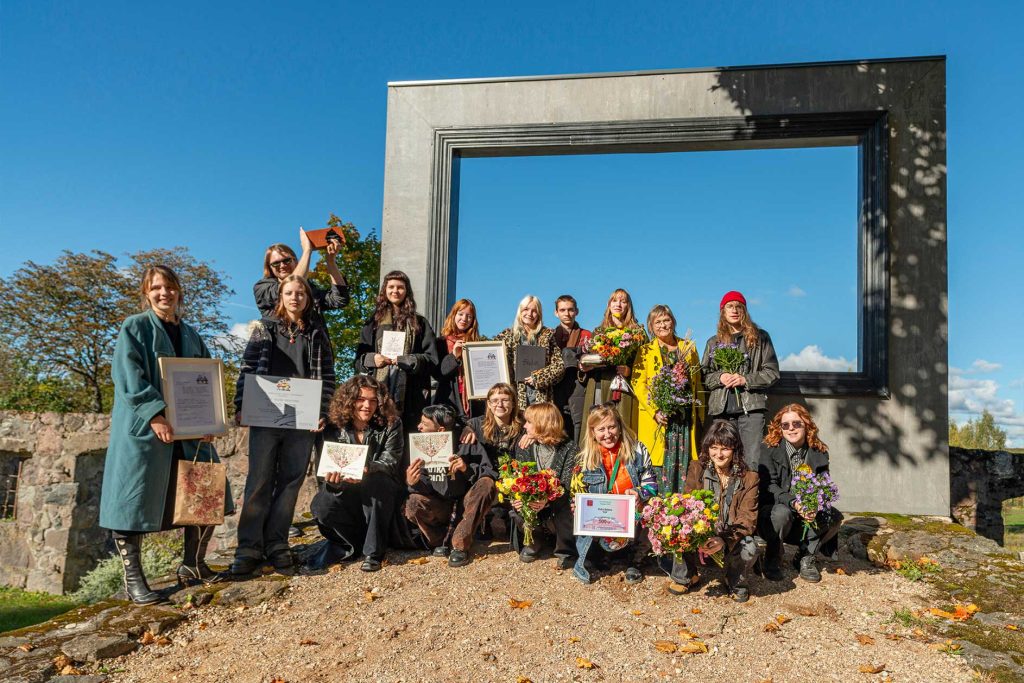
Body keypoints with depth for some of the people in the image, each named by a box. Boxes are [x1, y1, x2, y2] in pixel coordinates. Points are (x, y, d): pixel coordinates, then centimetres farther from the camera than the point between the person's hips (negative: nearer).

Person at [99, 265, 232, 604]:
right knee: (136, 500, -3)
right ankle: (132, 577, 9)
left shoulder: (192, 335, 16)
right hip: (144, 430, -5)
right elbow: (127, 375, -11)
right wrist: (154, 415, -22)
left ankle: (192, 565, 19)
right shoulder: (134, 327, 1)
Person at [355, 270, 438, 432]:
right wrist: (372, 359, -6)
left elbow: (432, 358, 7)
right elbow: (359, 359, 15)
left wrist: (408, 360, -8)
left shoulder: (419, 323, 14)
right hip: (377, 393, 1)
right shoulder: (374, 322, 17)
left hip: (409, 394, -1)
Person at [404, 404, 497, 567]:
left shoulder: (468, 445, -10)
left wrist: (468, 469, -32)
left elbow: (491, 475, -14)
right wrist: (413, 483, -29)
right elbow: (426, 489, -6)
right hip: (439, 509, 1)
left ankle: (461, 545, -22)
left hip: (466, 506, -1)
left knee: (486, 484, -28)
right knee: (414, 503, -28)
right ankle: (440, 540, -1)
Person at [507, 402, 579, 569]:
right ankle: (532, 542, 7)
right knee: (517, 510, -27)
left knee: (563, 509, -35)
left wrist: (547, 501, -41)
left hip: (558, 507, -3)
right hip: (531, 501, 3)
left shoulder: (569, 448, -14)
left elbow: (567, 485, -21)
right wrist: (518, 499, -29)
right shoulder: (523, 444, -1)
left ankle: (566, 551, -5)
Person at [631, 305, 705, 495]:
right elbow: (637, 384, -3)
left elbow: (697, 384, 16)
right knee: (660, 463, -6)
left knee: (684, 465, 1)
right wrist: (654, 410, -15)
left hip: (686, 418, 3)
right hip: (658, 417, -3)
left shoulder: (688, 348, 15)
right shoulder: (645, 351, 6)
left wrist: (700, 416, 10)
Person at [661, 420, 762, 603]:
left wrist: (725, 540, -35)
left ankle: (736, 582, 4)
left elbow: (747, 519, -15)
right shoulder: (697, 469, -3)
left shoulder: (748, 477, -8)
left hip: (732, 538, -1)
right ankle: (685, 577, 0)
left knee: (750, 548, -32)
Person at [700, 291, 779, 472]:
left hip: (751, 408, -2)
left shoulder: (759, 337, 10)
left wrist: (745, 380, -8)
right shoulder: (714, 342, 18)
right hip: (721, 409, 2)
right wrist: (720, 378, -6)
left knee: (751, 461, -9)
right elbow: (703, 375, 15)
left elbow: (772, 372, 6)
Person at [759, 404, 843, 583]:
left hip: (807, 516, 3)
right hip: (773, 514, -3)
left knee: (834, 517, -21)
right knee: (782, 513, -35)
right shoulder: (772, 452, -8)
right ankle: (773, 559, -8)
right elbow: (769, 486, -16)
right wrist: (793, 503, -33)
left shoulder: (819, 453, 1)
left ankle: (807, 556, 1)